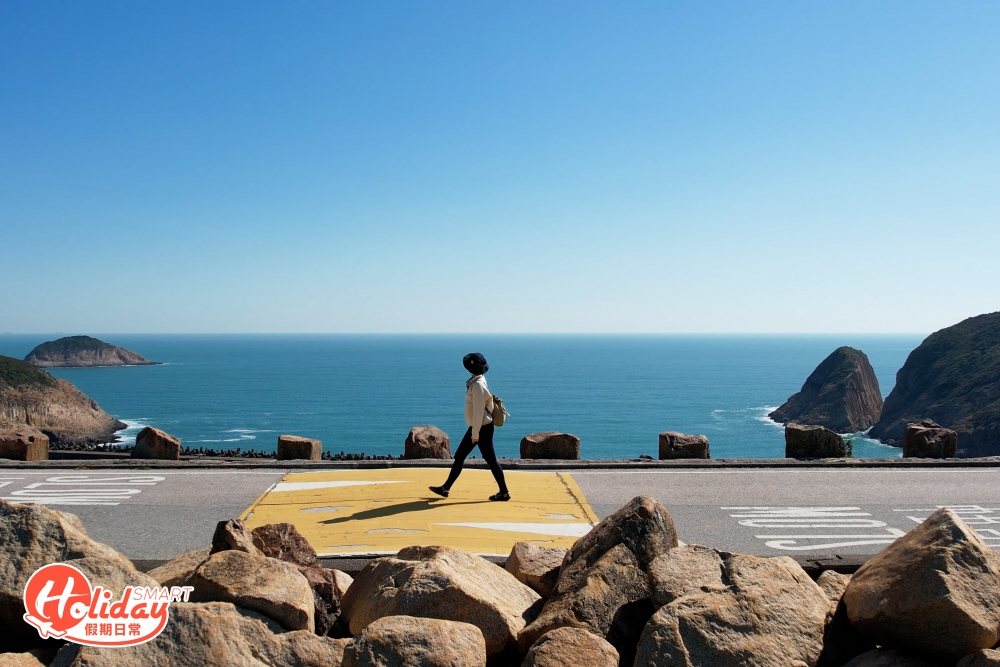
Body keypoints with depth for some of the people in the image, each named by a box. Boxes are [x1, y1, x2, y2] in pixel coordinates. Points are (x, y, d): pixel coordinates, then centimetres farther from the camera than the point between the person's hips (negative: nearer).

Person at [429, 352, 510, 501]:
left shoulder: (478, 385, -22)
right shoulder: (476, 381, 8)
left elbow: (479, 411, -22)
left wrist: (475, 434, -19)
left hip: (483, 428, -10)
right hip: (477, 426, 10)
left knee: (491, 460, 0)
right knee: (459, 456, 13)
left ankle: (504, 493, 11)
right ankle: (446, 488, 21)